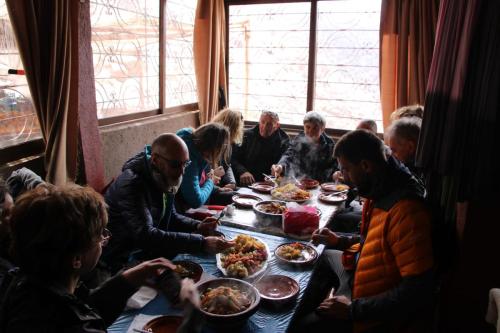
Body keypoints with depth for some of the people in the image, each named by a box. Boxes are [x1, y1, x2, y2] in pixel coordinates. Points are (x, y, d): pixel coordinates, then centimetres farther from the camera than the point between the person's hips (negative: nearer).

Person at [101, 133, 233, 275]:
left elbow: (170, 216, 12)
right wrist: (201, 243, -39)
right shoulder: (132, 184, -28)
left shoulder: (164, 180, -1)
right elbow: (146, 236, -37)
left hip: (145, 252, 8)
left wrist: (197, 226, -9)